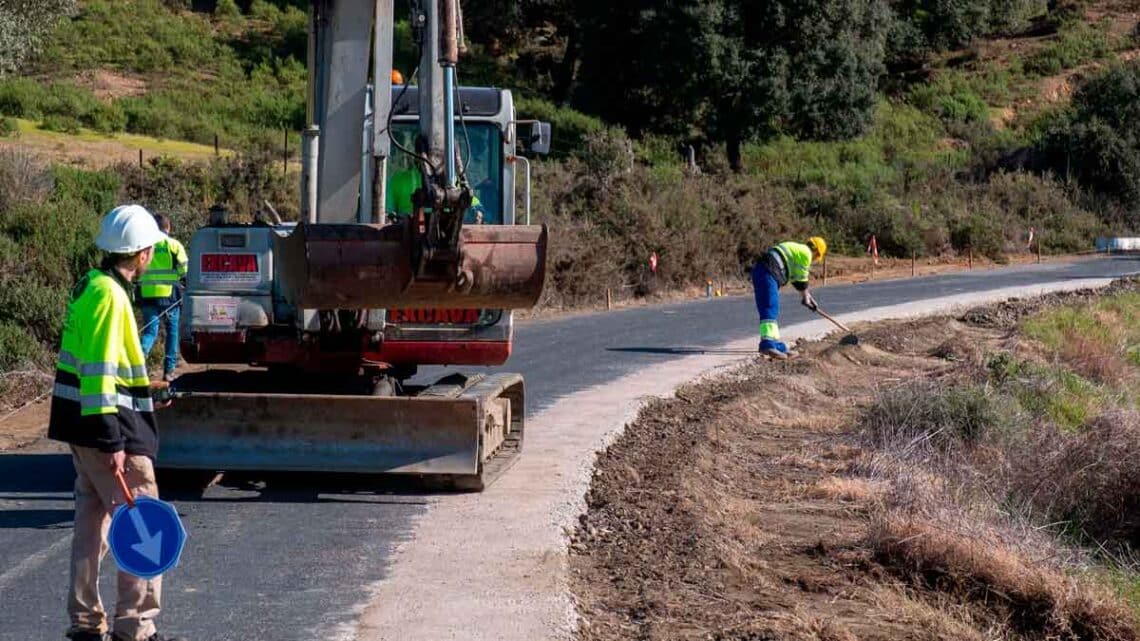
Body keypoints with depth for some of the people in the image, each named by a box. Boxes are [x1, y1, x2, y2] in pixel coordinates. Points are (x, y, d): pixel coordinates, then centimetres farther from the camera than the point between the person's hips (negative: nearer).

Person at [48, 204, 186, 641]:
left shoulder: (91, 285, 13)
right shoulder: (110, 295, -18)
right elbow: (98, 371, -23)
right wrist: (112, 441, -25)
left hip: (82, 425, 10)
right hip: (107, 425, -10)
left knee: (92, 519, 15)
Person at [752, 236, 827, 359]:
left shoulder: (796, 249, 30)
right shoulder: (806, 253, 1)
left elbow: (796, 278, 37)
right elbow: (801, 279, 2)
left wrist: (806, 293, 42)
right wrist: (805, 298, 15)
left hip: (759, 271, 10)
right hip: (767, 273, -10)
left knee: (773, 311, 14)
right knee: (770, 309, -20)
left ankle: (777, 346, 17)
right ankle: (767, 344, -34)